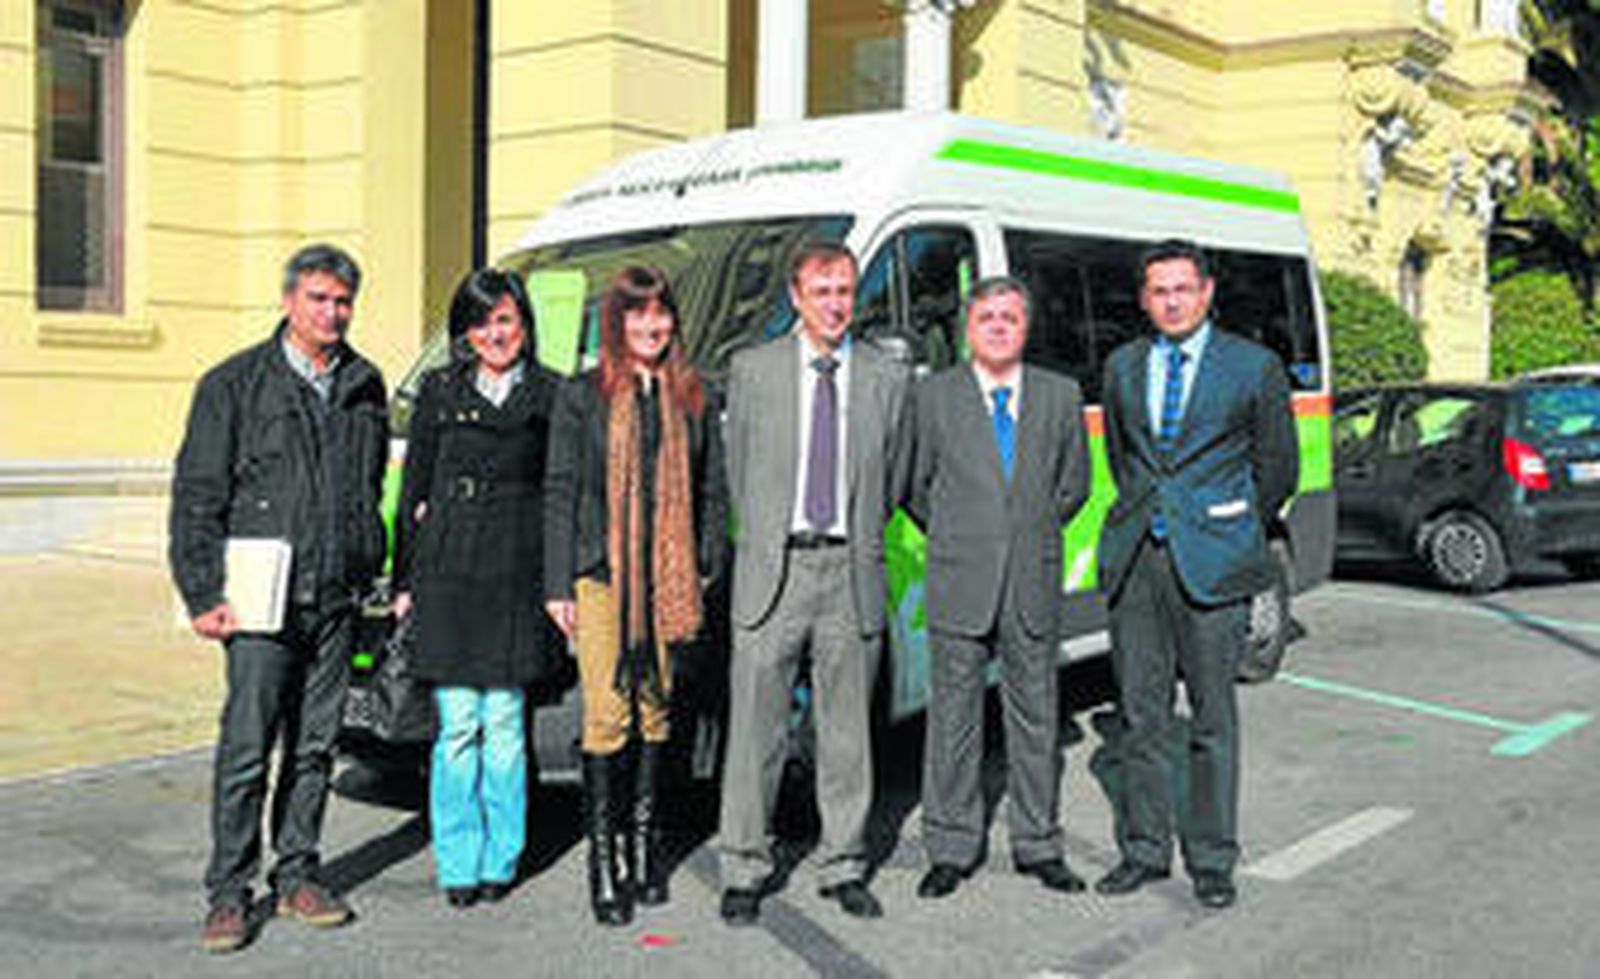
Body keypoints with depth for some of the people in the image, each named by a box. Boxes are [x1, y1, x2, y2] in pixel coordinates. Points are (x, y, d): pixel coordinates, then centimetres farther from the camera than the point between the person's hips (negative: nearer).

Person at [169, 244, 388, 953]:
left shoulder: (364, 385, 12)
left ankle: (296, 877, 21)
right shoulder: (234, 385, 0)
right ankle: (229, 893, 8)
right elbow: (196, 497, -2)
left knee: (315, 745, 9)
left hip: (337, 599, 4)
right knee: (247, 747, -4)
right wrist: (204, 596, -8)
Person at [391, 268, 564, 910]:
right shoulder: (439, 391, 8)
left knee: (505, 723, 4)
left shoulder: (549, 395, 7)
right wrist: (404, 581, 5)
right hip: (448, 570, 0)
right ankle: (459, 864, 11)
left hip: (517, 574, 0)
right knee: (457, 725, 1)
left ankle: (499, 860, 16)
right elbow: (414, 490, 10)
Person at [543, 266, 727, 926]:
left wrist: (706, 568, 4)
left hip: (668, 577, 3)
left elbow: (713, 489, 14)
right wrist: (557, 585, -3)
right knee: (607, 715, -6)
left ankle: (644, 843, 20)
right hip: (600, 574, -2)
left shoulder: (692, 398, 11)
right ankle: (602, 854, 3)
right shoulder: (581, 396, 4)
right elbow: (559, 492, 3)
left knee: (656, 709, 8)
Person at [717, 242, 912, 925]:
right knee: (755, 727, 2)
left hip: (852, 572, 1)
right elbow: (737, 471, 12)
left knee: (848, 729, 8)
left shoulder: (887, 377, 7)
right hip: (773, 569, -1)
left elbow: (891, 479, 14)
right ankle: (744, 870, 13)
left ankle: (844, 866, 20)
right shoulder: (753, 370, 5)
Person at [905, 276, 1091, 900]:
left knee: (1035, 717, 10)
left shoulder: (1061, 396, 6)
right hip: (959, 589, -2)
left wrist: (1034, 535, 9)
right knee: (953, 719, 5)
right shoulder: (935, 395, 1)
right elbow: (914, 485, 6)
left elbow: (1074, 484, 13)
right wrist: (956, 542, 6)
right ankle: (951, 849, 16)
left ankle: (1037, 845, 22)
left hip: (1034, 586, 2)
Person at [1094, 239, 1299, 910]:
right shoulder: (1123, 366, 12)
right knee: (1141, 715, 9)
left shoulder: (1254, 367, 1)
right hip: (1133, 559, 4)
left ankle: (1212, 860, 14)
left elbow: (1278, 467, 9)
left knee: (1213, 719, 2)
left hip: (1211, 565, -3)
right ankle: (1145, 849, 21)